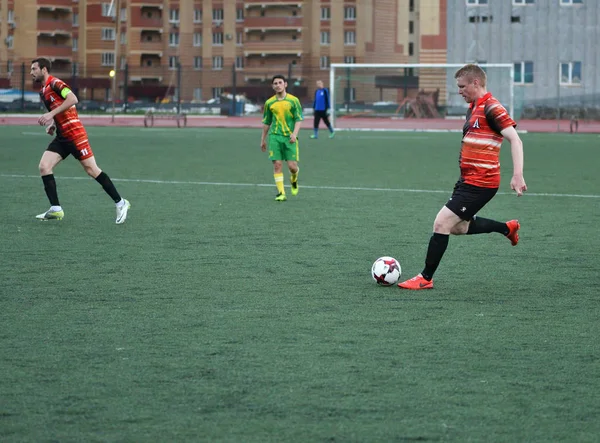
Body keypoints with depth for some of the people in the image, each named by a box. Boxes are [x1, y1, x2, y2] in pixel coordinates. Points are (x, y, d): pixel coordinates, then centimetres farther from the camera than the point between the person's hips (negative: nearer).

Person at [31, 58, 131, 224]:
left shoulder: (55, 83, -10)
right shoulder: (43, 91, 18)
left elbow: (73, 99, -26)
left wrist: (51, 114, -28)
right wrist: (53, 124, 10)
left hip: (74, 134, -9)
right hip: (61, 138, 9)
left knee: (91, 169, -6)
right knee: (44, 166, -6)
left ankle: (120, 203, 3)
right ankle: (56, 209, -7)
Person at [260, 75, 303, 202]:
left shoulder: (293, 100, 2)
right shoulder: (269, 103, 9)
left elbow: (299, 119, 1)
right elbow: (266, 122, 18)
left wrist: (294, 133, -14)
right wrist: (263, 140, 19)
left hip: (290, 137, -1)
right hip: (275, 136, 2)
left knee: (292, 165, -5)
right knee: (277, 164, -8)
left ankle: (294, 180, 30)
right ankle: (281, 193, -6)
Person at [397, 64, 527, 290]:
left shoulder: (491, 108, -17)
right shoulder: (474, 108, 13)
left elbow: (515, 139, -23)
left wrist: (517, 175, -31)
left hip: (480, 183, -10)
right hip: (468, 179, 10)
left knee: (442, 223, -11)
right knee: (458, 227, 21)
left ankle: (426, 278, -1)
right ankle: (507, 228, 35)